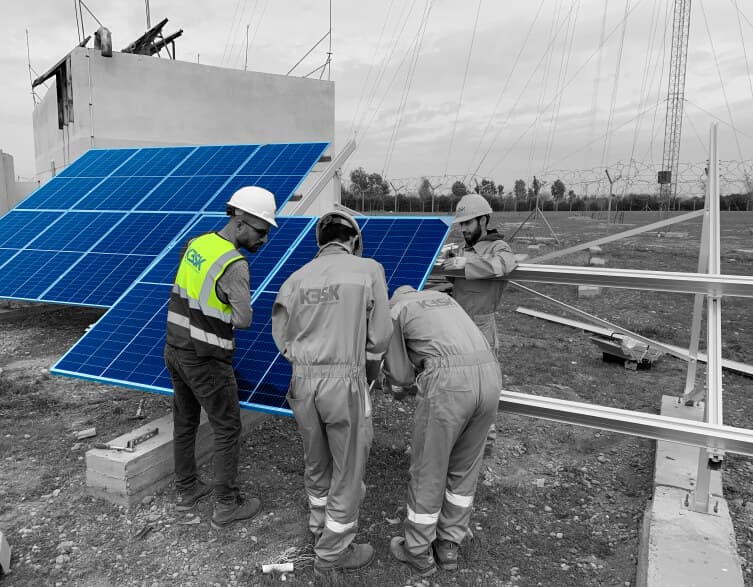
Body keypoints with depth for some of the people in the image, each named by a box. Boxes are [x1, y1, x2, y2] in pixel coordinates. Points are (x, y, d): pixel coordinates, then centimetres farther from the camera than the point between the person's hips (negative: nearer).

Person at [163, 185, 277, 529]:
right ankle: (226, 506, 19)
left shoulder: (195, 243, 1)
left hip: (175, 349, 8)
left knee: (185, 423, 20)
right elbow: (244, 321, -18)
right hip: (206, 361, -8)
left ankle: (188, 491, 36)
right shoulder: (235, 266, -24)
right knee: (228, 429, 7)